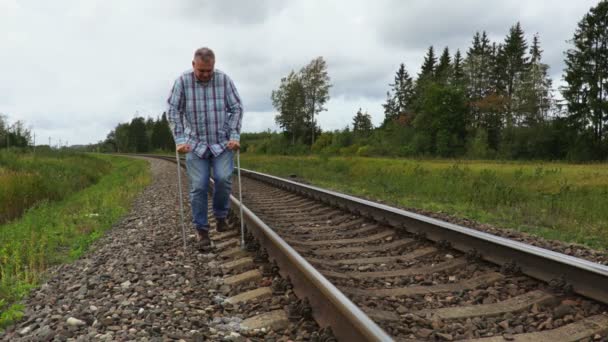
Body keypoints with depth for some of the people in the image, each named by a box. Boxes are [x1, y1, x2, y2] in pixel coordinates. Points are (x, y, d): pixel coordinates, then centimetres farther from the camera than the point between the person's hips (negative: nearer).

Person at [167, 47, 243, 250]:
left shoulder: (224, 80, -4)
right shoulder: (182, 81, -7)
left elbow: (236, 109, -1)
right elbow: (173, 111, -4)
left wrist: (234, 136, -9)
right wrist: (180, 140, -11)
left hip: (222, 143, 0)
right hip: (195, 145, 0)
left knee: (223, 179, -17)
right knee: (198, 187, -4)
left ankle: (220, 215, 10)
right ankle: (202, 230, 9)